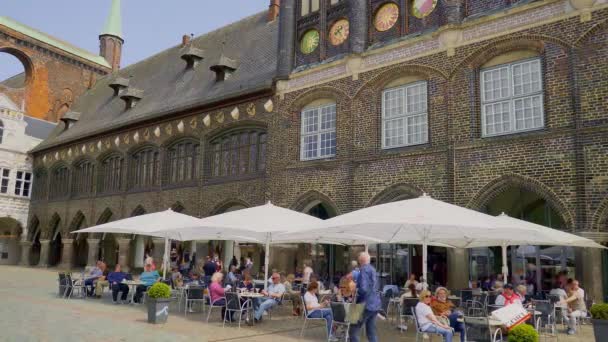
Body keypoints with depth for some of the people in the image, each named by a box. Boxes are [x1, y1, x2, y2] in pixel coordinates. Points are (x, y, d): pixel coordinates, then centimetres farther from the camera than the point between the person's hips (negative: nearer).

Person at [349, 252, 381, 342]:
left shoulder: (364, 269, -15)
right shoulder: (373, 269, 14)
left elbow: (363, 288, -24)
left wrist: (355, 293, -6)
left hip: (366, 304, -9)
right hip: (375, 304, 9)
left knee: (354, 330, -1)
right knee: (371, 330, 13)